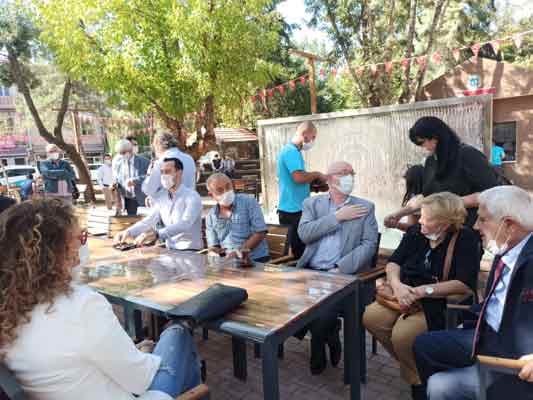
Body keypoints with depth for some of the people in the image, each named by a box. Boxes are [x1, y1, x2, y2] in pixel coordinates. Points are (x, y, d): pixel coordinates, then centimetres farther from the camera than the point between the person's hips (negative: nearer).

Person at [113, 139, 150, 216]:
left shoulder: (143, 161, -7)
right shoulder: (118, 162, 6)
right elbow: (115, 179, 14)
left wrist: (135, 181, -27)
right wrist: (114, 184, -8)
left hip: (141, 199, -3)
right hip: (128, 200, 3)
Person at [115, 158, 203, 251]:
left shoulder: (192, 197, -13)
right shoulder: (160, 196, 9)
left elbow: (185, 225, -27)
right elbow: (150, 220, 3)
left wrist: (157, 234, -40)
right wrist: (129, 232, -15)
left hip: (190, 251, -5)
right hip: (170, 250, 6)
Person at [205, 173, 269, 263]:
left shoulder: (249, 201, -3)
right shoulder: (210, 216, 8)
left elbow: (260, 233, -8)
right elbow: (213, 246, 10)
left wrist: (241, 251, -16)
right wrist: (214, 253, -13)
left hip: (256, 259, -3)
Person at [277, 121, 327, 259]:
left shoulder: (291, 150, 16)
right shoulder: (291, 151, -16)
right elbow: (299, 177, -28)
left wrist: (313, 185, 11)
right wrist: (317, 175, -11)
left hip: (294, 207, 10)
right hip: (294, 209, -10)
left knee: (299, 249, 16)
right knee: (299, 251, -2)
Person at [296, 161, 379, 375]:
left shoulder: (365, 207, 8)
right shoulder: (312, 203, 11)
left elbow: (369, 245, -2)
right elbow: (304, 234, -5)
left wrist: (340, 268, -15)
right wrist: (338, 217, -9)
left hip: (343, 274, -2)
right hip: (311, 271, 2)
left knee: (325, 313, -26)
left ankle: (318, 353, 10)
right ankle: (329, 334, 9)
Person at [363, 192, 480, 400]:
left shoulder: (465, 239, -12)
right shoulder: (416, 231, 4)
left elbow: (465, 285, -20)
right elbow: (394, 262, 6)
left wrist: (423, 290, -23)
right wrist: (396, 284, -16)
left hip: (442, 302, -6)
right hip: (407, 294, 6)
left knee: (402, 334, -28)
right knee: (370, 317, -16)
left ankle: (417, 379, 5)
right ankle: (407, 361, 8)